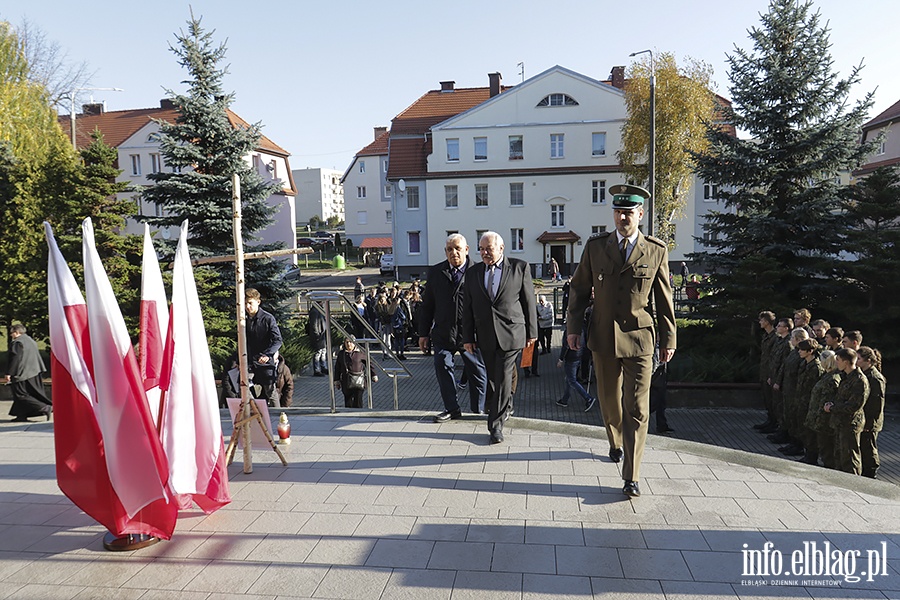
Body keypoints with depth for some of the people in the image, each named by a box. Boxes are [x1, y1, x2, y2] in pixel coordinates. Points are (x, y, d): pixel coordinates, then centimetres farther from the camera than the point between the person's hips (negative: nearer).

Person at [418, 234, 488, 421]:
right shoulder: (435, 272, 6)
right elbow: (427, 305, 9)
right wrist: (423, 333, 6)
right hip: (443, 333, 2)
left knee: (477, 371, 7)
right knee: (443, 368, 4)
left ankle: (478, 409, 23)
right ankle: (452, 409, 18)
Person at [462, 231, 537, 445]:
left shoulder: (520, 267, 1)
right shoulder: (474, 272, 9)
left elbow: (529, 301, 3)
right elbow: (468, 307, 9)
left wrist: (532, 331, 3)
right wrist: (468, 337, 5)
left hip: (510, 333, -3)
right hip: (485, 335, 3)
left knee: (503, 378, -5)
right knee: (492, 378, 12)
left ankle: (496, 425, 2)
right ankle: (501, 409, 35)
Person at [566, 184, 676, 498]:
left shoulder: (657, 251, 1)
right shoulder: (595, 246, 3)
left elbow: (664, 298, 5)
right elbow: (579, 288, 7)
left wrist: (668, 338, 6)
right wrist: (573, 327, 1)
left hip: (639, 338, -2)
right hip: (603, 338, 2)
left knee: (637, 409, -4)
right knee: (609, 401, 16)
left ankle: (631, 477, 2)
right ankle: (615, 445, 43)